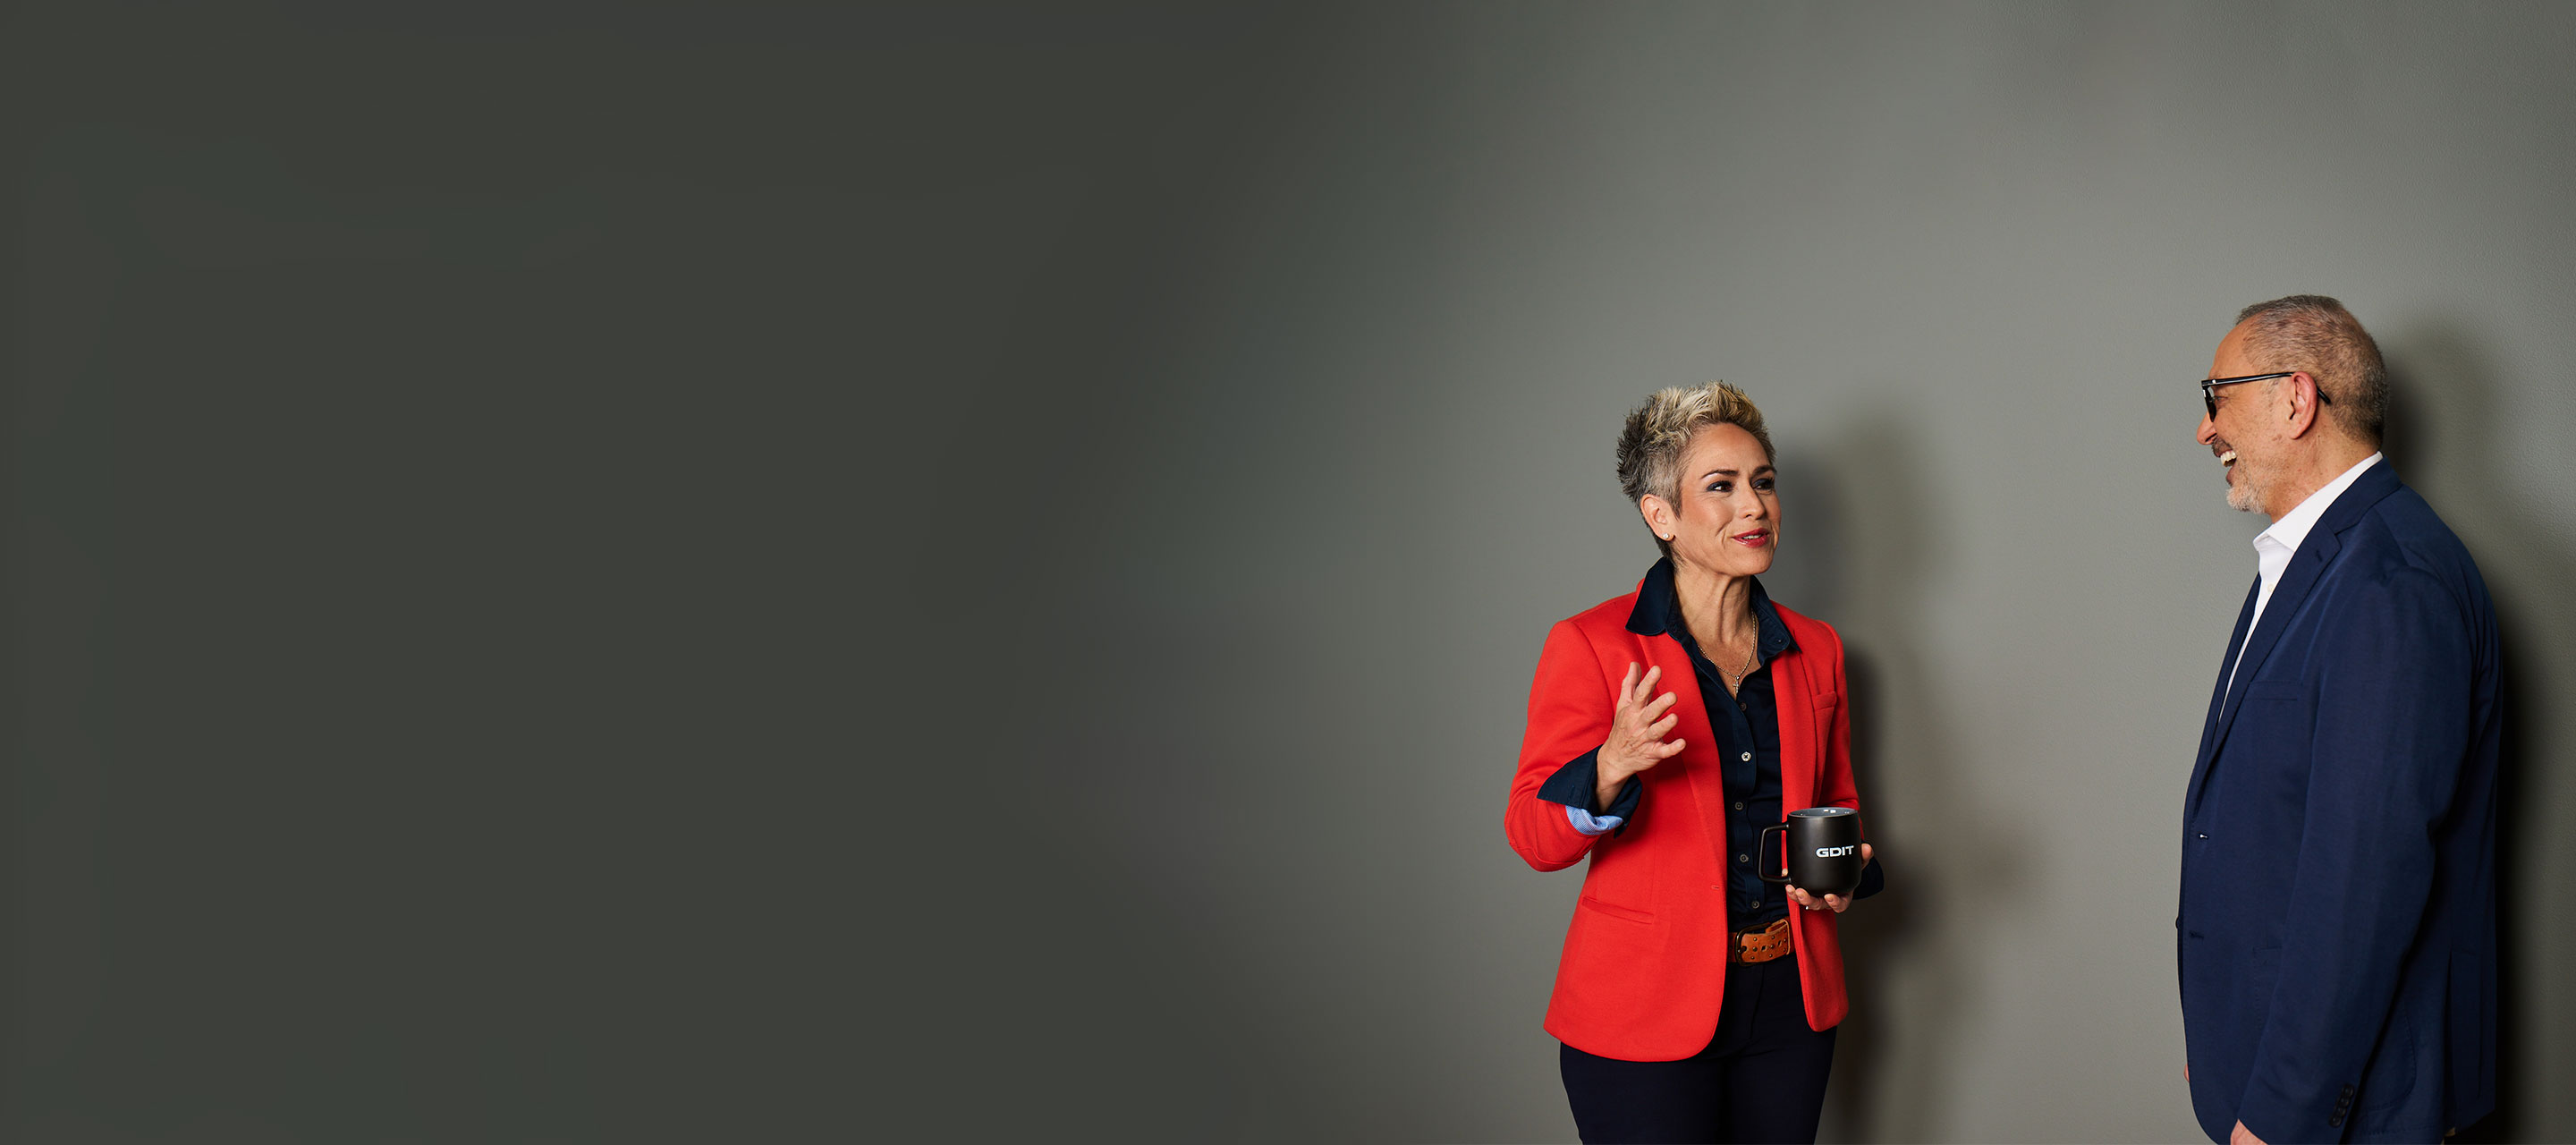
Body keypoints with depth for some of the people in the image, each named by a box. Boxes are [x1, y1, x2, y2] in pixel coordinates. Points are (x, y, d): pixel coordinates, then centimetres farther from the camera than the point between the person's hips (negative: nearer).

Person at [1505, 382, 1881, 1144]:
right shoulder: (1591, 645, -7)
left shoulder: (1814, 650, 8)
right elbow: (1534, 840, -10)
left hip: (1790, 1003, 5)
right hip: (1644, 1011, -4)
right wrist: (1611, 769, -29)